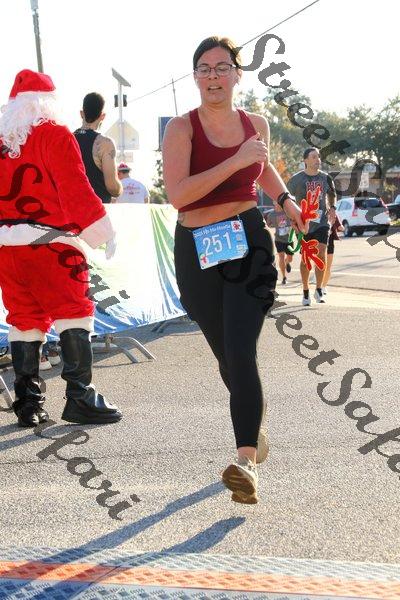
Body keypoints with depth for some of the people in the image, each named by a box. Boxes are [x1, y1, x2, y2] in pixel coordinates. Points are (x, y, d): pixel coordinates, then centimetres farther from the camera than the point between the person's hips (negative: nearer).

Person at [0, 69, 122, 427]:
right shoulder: (54, 135, -5)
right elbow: (75, 187, -12)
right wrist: (103, 230, -7)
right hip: (50, 242, -6)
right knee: (74, 315, -1)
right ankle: (79, 399, -4)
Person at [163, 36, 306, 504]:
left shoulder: (255, 124, 6)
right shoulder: (182, 128, -7)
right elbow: (177, 194, -22)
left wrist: (286, 201, 14)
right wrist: (237, 160, -23)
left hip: (248, 245, 0)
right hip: (197, 251, 0)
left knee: (240, 353, -16)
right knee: (226, 356, 14)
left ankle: (247, 461, -20)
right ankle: (254, 427, 40)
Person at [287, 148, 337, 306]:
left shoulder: (325, 178, 6)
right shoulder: (296, 179, -3)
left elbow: (332, 194, 24)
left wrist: (332, 208, 7)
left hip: (322, 221, 1)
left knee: (321, 253, -14)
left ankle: (319, 289, 0)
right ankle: (306, 292, 16)